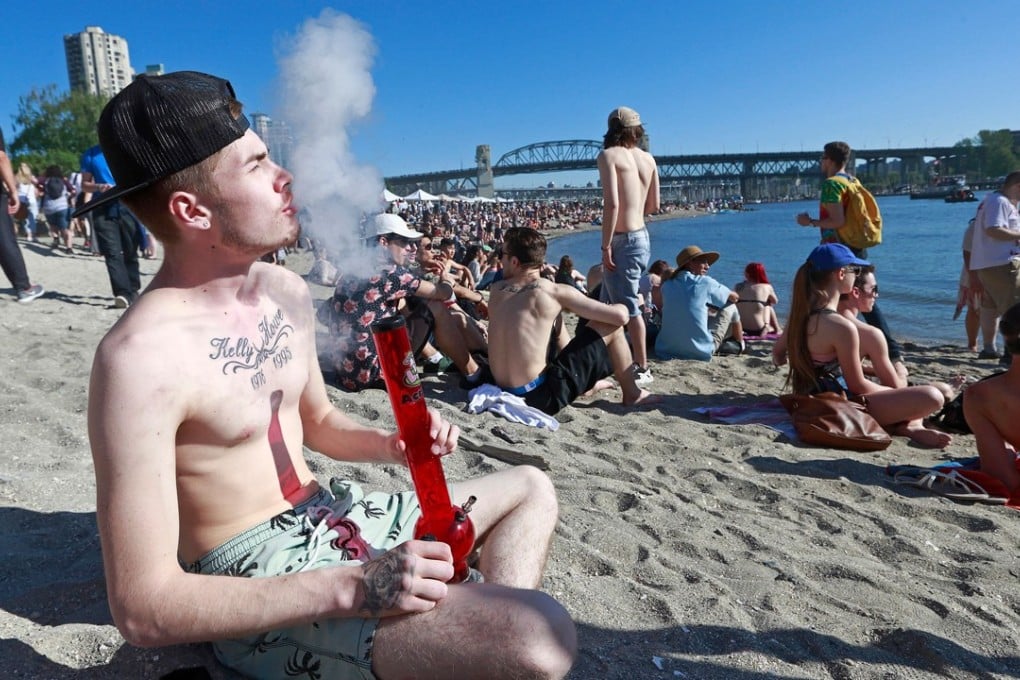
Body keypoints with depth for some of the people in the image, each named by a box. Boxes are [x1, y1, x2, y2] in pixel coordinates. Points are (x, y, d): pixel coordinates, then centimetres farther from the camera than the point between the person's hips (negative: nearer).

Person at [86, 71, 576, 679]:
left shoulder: (289, 292, 2)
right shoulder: (142, 355, -23)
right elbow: (143, 608, -23)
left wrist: (392, 445, -4)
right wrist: (355, 589, -28)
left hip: (332, 514, 9)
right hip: (257, 586, -8)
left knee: (531, 490, 19)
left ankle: (492, 620, 3)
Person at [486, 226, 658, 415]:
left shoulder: (496, 290, 3)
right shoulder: (555, 292, -11)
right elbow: (620, 316, -8)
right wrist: (621, 307, 14)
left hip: (507, 394, 6)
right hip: (543, 396, -6)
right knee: (612, 326, 5)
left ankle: (588, 383, 45)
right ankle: (632, 395, 21)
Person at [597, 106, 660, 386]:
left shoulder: (608, 155, -10)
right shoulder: (648, 158, 10)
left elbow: (611, 203, -21)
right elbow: (653, 205, 14)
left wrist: (606, 246, -17)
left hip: (623, 240, -8)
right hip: (641, 236, 8)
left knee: (628, 306, 2)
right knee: (610, 303, 20)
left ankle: (642, 368, 10)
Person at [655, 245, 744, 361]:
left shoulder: (667, 285, 6)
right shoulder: (704, 282, -4)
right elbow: (734, 297, 11)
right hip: (700, 352, -5)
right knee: (730, 308, 17)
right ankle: (739, 345, 38)